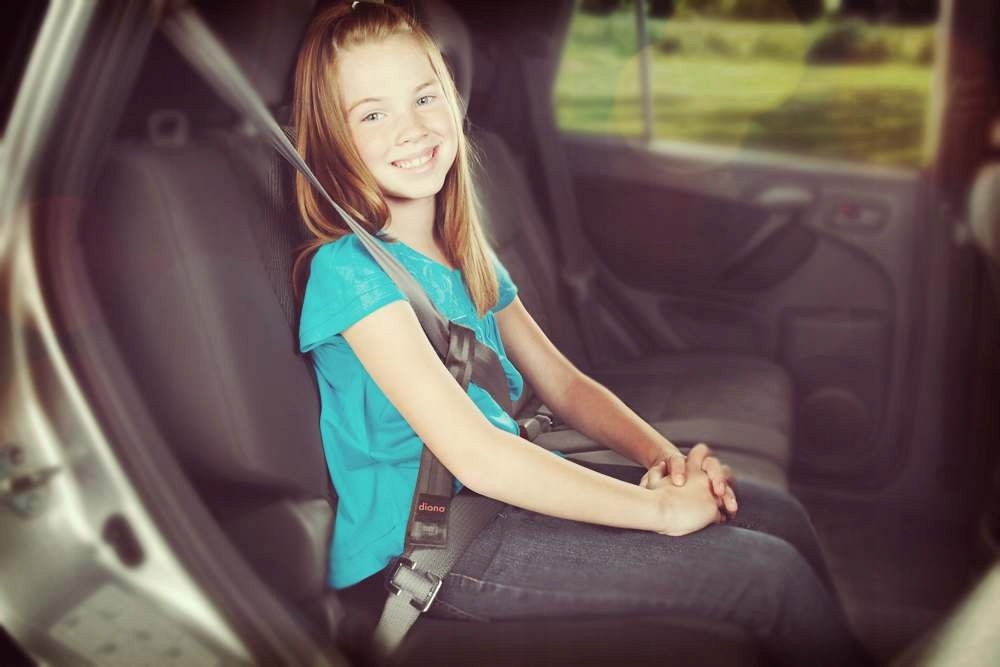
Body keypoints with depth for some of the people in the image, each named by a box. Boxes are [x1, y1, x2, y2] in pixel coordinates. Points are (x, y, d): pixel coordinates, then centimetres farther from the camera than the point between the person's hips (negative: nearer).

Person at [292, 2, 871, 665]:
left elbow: (565, 386, 12)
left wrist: (665, 457, -5)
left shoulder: (466, 255, 8)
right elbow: (474, 455, -25)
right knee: (769, 573, -12)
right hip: (423, 550, -7)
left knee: (778, 514, 1)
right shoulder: (349, 272, -18)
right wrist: (657, 508, -20)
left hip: (508, 487, 8)